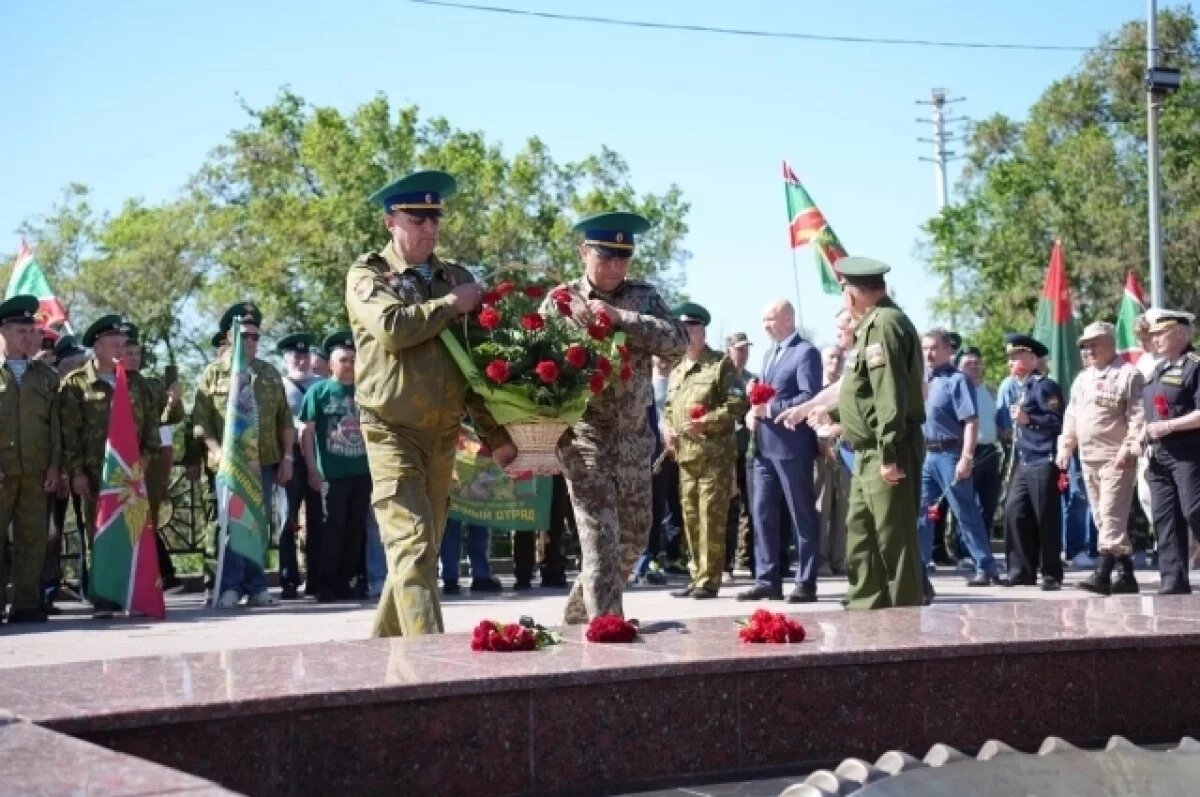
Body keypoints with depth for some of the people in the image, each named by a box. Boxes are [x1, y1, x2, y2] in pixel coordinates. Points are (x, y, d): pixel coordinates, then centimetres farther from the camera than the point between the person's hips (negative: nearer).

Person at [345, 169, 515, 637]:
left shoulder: (457, 278, 12)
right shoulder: (367, 275, -1)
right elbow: (392, 326, -23)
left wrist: (495, 433, 6)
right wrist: (451, 305, -10)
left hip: (444, 433, 5)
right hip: (393, 431, -5)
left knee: (422, 548, 11)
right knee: (412, 546, -14)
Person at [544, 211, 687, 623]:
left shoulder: (644, 296, 6)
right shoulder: (561, 300, 1)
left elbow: (678, 341, -9)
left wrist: (621, 317, -18)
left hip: (633, 433, 4)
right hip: (583, 433, -4)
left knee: (634, 533, 11)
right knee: (599, 533, -12)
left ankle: (581, 608, 30)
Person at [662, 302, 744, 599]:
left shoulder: (721, 364, -1)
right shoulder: (676, 370, 20)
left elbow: (738, 403, -8)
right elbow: (669, 407, 28)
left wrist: (706, 422, -18)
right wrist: (667, 427, 6)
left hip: (714, 453, -7)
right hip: (685, 455, 7)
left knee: (711, 516, -8)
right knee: (691, 517, 8)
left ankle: (709, 579, -4)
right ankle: (697, 576, 16)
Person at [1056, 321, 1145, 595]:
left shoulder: (1128, 375, -5)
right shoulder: (1082, 379, 18)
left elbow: (1137, 416, -12)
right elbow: (1071, 416, 23)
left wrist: (1129, 448, -20)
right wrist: (1065, 448, 16)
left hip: (1116, 458, -8)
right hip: (1088, 459, 8)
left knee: (1112, 517, -12)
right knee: (1104, 518, 9)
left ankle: (1103, 574, -18)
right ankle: (1127, 575, 14)